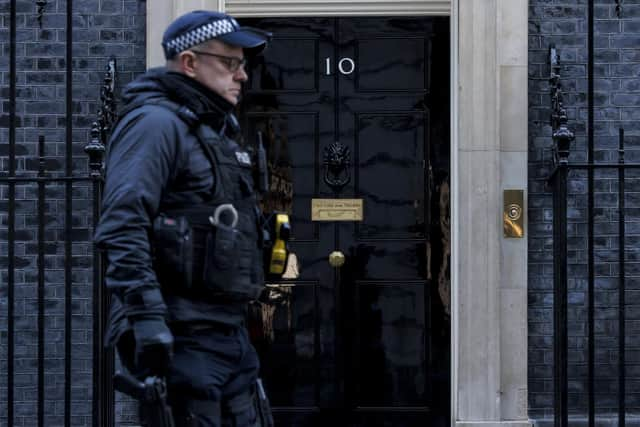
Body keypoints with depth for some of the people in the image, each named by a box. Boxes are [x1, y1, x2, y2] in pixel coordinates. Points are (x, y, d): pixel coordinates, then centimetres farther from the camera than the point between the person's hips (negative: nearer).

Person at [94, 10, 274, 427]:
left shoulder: (217, 130, 21)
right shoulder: (157, 123, -10)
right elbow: (122, 226, -22)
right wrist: (146, 315, -30)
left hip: (230, 331, 10)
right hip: (181, 336, -10)